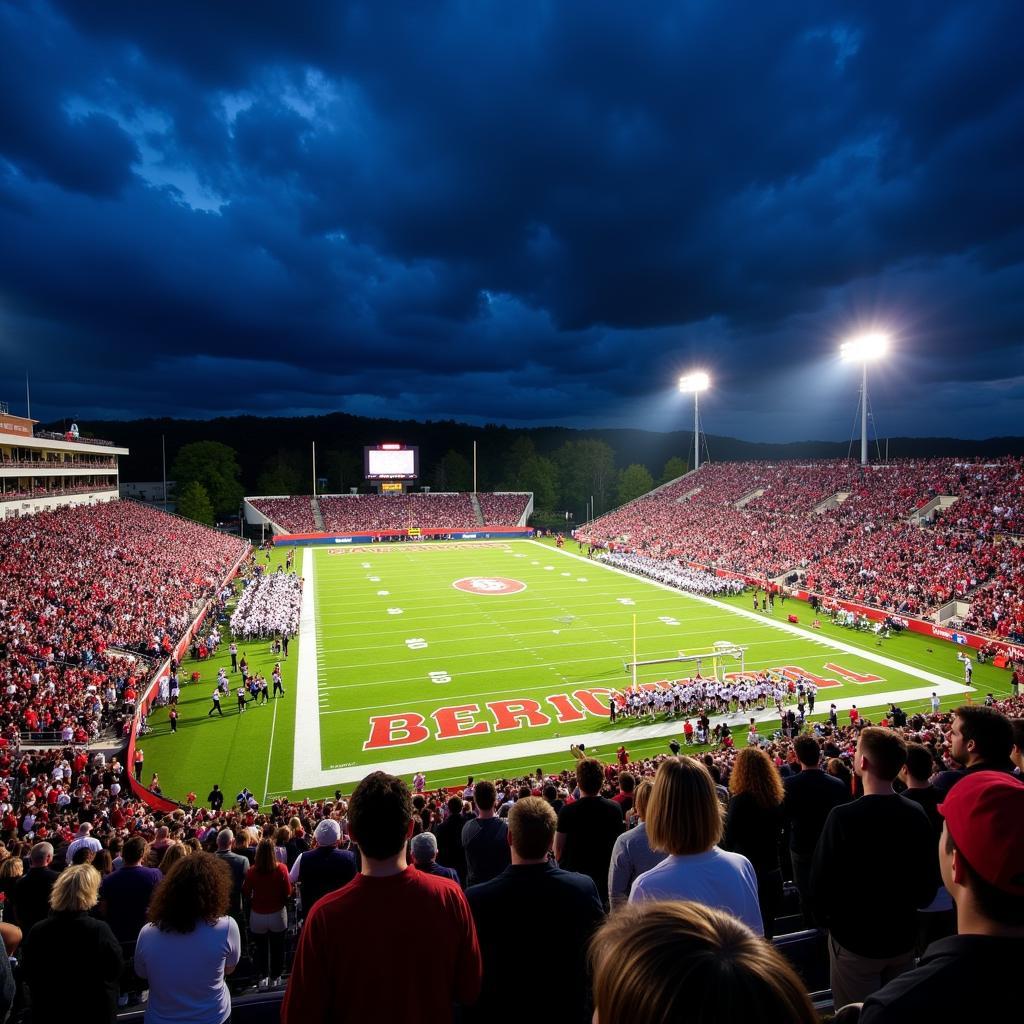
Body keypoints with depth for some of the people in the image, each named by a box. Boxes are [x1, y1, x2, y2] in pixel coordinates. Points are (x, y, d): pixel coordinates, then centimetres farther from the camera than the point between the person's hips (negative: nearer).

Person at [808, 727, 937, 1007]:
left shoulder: (844, 816, -27)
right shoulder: (916, 814, -10)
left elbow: (821, 879, -19)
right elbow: (928, 880, 3)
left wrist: (823, 918, 0)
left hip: (856, 940, -5)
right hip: (904, 937, 5)